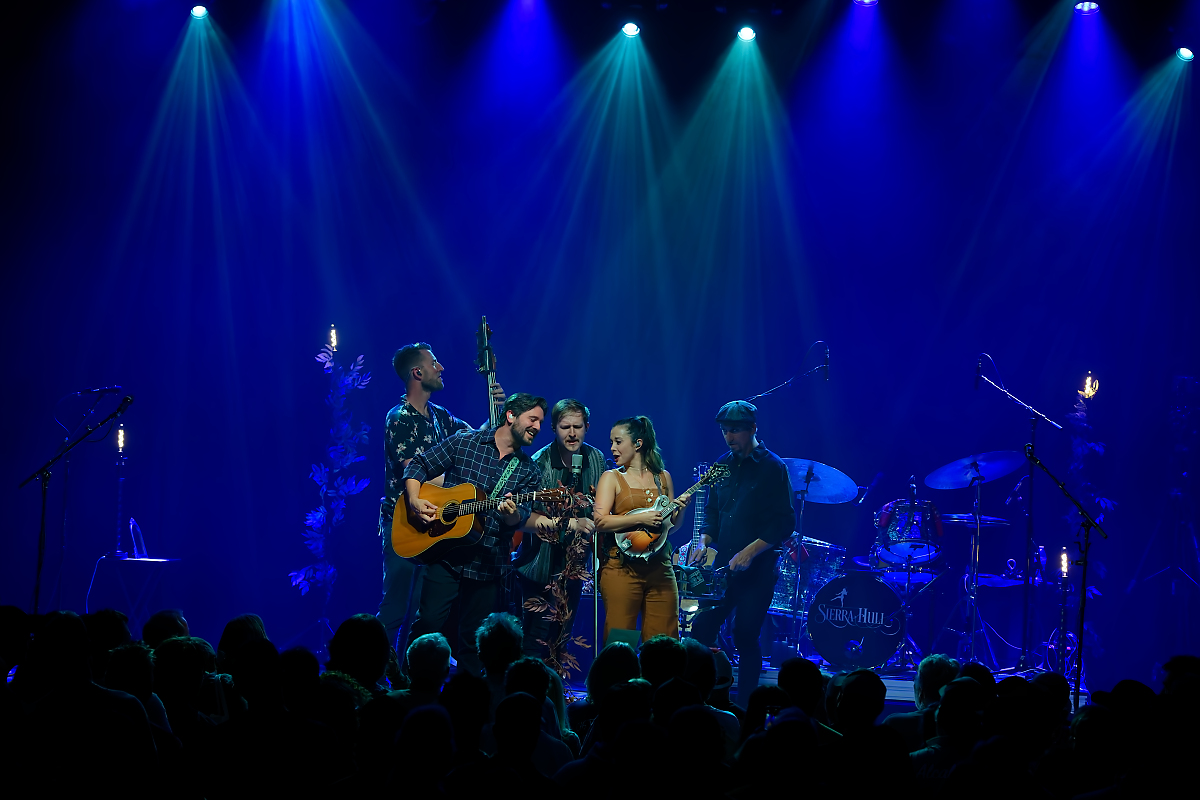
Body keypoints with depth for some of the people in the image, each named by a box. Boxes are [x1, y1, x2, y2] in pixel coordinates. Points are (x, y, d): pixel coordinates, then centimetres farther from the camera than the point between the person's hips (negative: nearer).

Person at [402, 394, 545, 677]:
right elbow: (418, 465, 7)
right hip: (445, 554, -2)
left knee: (473, 636, 5)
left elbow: (521, 516, -1)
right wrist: (414, 501, -9)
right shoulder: (464, 443, 3)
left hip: (488, 565, 3)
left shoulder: (528, 470, 9)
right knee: (429, 621, -11)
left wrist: (511, 514, -25)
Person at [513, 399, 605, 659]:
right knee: (536, 642, -6)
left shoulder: (596, 459, 2)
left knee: (561, 639, 12)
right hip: (541, 565, -5)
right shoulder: (539, 464, -15)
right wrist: (570, 524, -31)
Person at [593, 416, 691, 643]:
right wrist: (640, 519, -17)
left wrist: (679, 509, -1)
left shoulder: (662, 477, 13)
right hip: (621, 568, -3)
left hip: (659, 568, 3)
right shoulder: (611, 478, 4)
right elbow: (600, 521, -10)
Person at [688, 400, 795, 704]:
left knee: (746, 638, -3)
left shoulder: (772, 468, -7)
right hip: (720, 568, 5)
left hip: (756, 570, -5)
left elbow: (784, 522, -12)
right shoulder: (722, 465, 11)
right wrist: (705, 541, 2)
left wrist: (750, 551, -19)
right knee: (701, 629, -2)